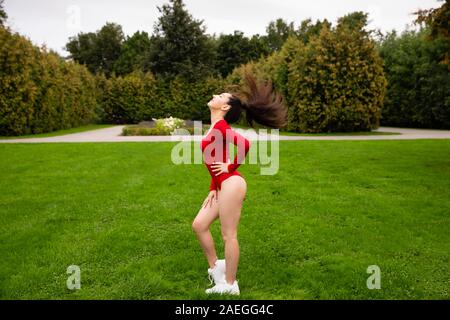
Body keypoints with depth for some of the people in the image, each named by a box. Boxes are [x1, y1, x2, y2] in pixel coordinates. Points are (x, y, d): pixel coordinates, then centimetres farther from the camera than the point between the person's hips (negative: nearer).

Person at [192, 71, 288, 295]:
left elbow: (245, 144, -27)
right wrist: (213, 190, 18)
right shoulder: (215, 128, 16)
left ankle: (230, 285, 13)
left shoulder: (220, 127, -11)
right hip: (223, 186, 9)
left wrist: (231, 167, -13)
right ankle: (216, 268, 26)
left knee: (228, 235, 0)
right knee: (199, 225, 12)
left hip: (231, 185, -9)